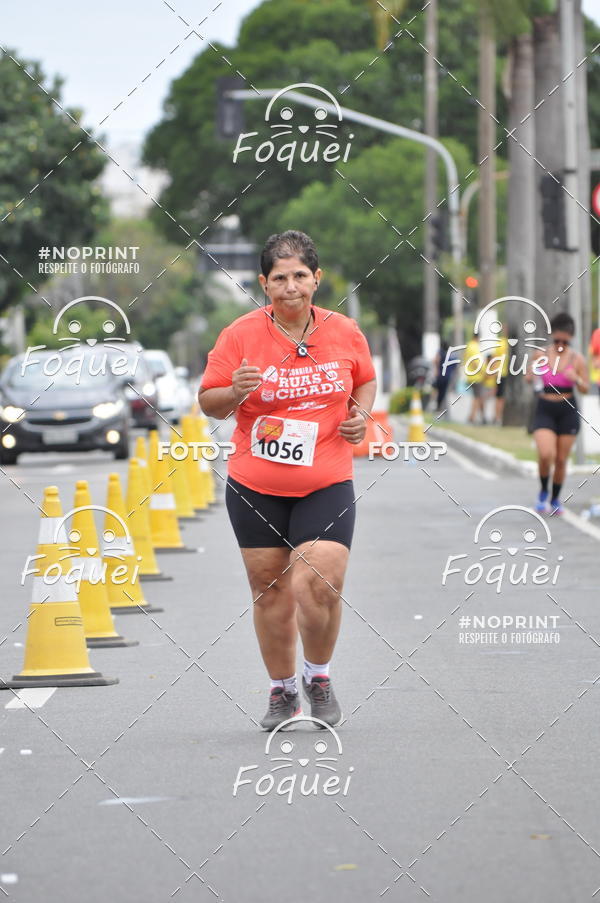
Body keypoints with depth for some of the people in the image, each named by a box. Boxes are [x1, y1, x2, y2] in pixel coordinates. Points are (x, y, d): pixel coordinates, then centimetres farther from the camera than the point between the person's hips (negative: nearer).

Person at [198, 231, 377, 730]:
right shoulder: (240, 335, -5)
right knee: (269, 588, 7)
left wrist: (361, 416, 0)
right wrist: (235, 393, -21)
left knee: (318, 585, -15)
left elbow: (366, 381, 19)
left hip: (326, 484, 0)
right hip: (255, 487, 0)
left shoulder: (345, 332, 1)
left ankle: (319, 678, 12)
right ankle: (283, 690, 27)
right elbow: (208, 402, 0)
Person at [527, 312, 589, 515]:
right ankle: (543, 491, 7)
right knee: (546, 454, -19)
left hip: (568, 410, 0)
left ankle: (555, 499, 27)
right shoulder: (541, 355, -1)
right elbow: (528, 378, 13)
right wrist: (530, 374, -10)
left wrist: (576, 379, -22)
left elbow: (585, 388, -2)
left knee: (561, 459, 6)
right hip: (545, 409, 0)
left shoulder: (577, 359, -3)